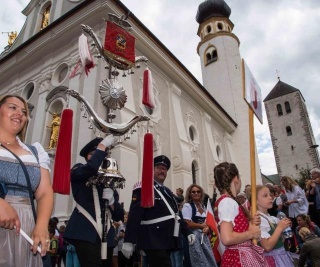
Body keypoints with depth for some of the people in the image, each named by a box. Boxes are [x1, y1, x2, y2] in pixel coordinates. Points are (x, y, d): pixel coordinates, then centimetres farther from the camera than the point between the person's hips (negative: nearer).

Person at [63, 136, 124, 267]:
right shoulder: (78, 171, 8)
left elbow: (118, 216, 11)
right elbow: (90, 168, -20)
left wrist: (111, 201, -9)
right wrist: (103, 145, -11)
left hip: (106, 236, 5)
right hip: (85, 233, -5)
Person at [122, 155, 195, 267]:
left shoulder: (167, 191, 19)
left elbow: (175, 215, 23)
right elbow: (134, 216, -19)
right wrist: (128, 241, -25)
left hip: (167, 241, 9)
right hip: (154, 241, -9)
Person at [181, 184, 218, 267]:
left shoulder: (203, 206, 13)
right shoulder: (187, 206, -9)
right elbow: (187, 224, -18)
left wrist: (207, 228, -4)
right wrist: (202, 226, -6)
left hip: (204, 237, 7)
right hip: (194, 237, -7)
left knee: (210, 260, 7)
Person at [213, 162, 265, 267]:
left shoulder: (227, 201, 9)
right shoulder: (227, 201, -19)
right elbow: (227, 238, -29)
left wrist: (251, 224, 0)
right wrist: (251, 233, -16)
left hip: (242, 255, 9)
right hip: (240, 258, -9)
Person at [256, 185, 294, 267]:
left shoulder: (273, 218, 6)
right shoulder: (258, 219, -20)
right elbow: (267, 247, -26)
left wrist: (285, 227, 2)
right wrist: (280, 228, -22)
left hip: (282, 256, 8)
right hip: (272, 259, -8)